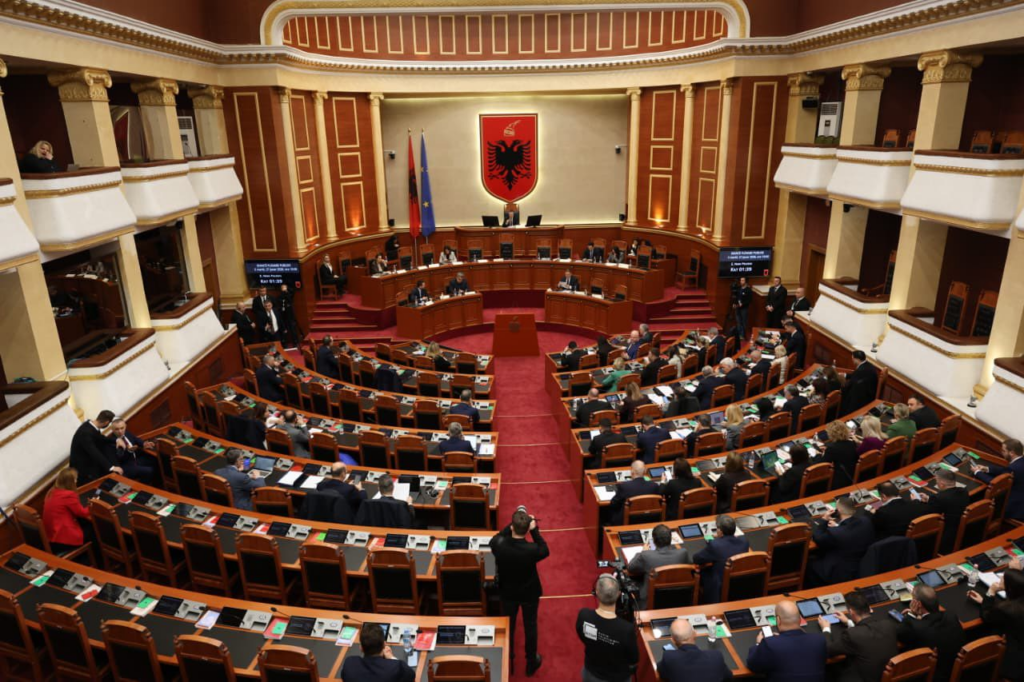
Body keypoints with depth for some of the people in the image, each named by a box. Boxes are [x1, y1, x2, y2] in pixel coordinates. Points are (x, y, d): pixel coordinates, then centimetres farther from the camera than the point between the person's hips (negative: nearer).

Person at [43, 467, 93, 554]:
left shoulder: (52, 492, 4)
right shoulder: (69, 495, -22)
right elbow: (82, 513, -9)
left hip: (50, 536, 9)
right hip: (62, 539, -9)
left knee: (84, 524, 18)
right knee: (93, 529, 6)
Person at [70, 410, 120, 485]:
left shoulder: (90, 424, -6)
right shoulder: (86, 433, -33)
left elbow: (101, 440, 11)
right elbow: (94, 453, -40)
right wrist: (111, 467, -43)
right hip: (83, 467, -9)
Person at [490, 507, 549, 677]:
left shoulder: (498, 545, -29)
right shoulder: (532, 549, -34)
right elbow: (545, 550, -10)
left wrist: (512, 524, -8)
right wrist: (534, 530, -15)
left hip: (507, 593, 2)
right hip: (530, 593, -1)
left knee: (508, 627, 24)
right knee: (530, 626, 22)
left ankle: (508, 663, 42)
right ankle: (531, 663, 40)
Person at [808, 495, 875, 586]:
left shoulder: (834, 532, -33)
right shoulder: (865, 520, -15)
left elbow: (818, 539, -10)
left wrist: (823, 519, -3)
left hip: (841, 575, -7)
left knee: (809, 562, 12)